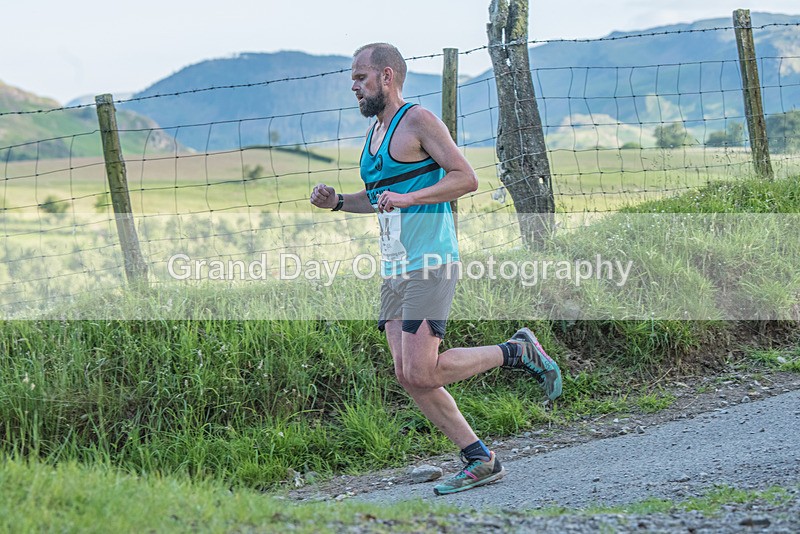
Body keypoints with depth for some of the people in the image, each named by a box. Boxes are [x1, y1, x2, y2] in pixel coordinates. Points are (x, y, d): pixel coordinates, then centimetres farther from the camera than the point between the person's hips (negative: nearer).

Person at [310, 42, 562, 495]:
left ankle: (518, 352, 4)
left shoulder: (418, 121, -8)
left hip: (430, 264, -9)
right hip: (396, 268, 9)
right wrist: (338, 201, 13)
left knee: (421, 374, -15)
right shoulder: (375, 131, 18)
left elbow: (467, 178, -14)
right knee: (408, 376, 1)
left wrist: (409, 198, -23)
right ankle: (481, 461, 8)